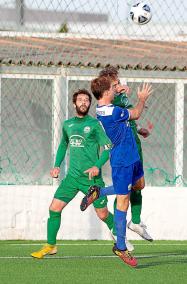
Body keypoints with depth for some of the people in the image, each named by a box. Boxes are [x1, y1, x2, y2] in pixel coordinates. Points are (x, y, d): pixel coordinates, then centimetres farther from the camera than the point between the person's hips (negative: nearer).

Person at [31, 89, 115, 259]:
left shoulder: (94, 124, -4)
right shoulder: (67, 124, 11)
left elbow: (108, 148, -6)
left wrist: (97, 166, -21)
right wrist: (57, 165, 15)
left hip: (91, 177, -4)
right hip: (72, 176, 4)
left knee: (103, 214, -1)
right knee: (55, 208, -5)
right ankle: (50, 246, 7)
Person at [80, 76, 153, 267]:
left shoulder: (102, 110, 3)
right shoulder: (112, 112, -24)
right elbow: (135, 114, -6)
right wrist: (142, 99, 11)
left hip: (132, 158, 10)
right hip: (122, 162, -10)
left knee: (139, 184, 29)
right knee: (123, 201, -3)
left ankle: (98, 193, 27)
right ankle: (120, 247, 5)